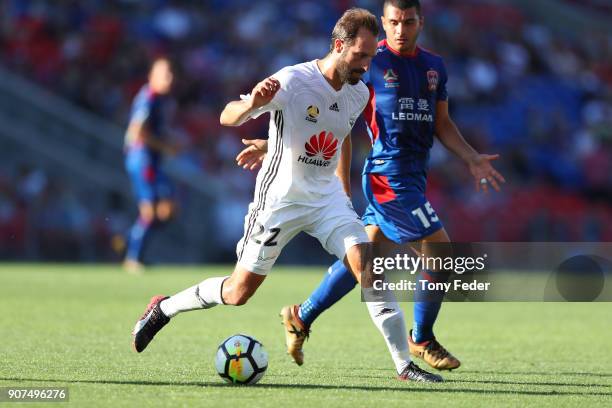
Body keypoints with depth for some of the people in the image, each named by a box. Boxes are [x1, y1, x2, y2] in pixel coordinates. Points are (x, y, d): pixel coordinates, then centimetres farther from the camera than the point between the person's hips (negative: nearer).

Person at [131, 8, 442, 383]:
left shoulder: (359, 93, 0)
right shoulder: (292, 81, -20)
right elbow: (227, 117, -20)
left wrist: (344, 189, 24)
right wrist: (252, 103, -42)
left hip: (327, 196, 5)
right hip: (281, 198, -5)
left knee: (367, 263, -15)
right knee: (239, 292, 2)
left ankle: (405, 364, -13)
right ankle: (163, 308, 27)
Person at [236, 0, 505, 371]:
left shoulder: (434, 66, 12)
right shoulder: (371, 63, -8)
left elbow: (442, 124, 22)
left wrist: (473, 158, 10)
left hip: (414, 173, 7)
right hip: (388, 172, -7)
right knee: (440, 250, -10)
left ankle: (301, 318, 26)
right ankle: (422, 340, 6)